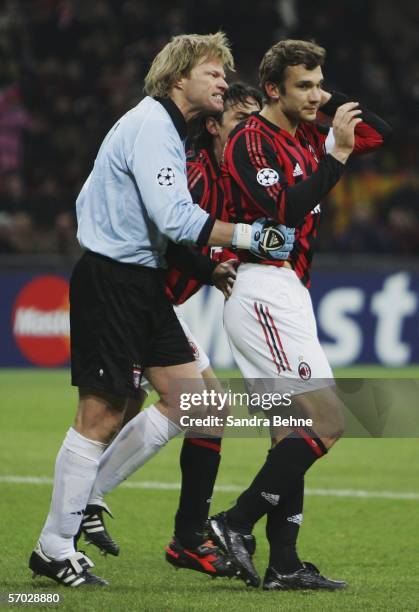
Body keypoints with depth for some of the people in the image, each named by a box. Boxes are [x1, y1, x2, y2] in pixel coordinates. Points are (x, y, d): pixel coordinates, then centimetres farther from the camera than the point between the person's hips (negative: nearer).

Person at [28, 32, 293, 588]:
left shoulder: (163, 127, 16)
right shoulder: (151, 126, -16)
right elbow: (175, 218, -27)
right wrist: (247, 236, -23)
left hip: (141, 281, 10)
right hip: (109, 282, -10)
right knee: (101, 415, -6)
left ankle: (88, 494, 14)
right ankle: (54, 548, 3)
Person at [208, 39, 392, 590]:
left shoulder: (307, 138, 14)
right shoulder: (252, 140, -11)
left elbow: (380, 133, 19)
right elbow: (287, 211, -23)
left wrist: (329, 103, 7)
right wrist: (337, 153, -22)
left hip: (286, 296, 10)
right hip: (265, 291, -10)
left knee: (295, 429, 9)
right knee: (326, 422, -15)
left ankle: (283, 562, 9)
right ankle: (236, 524, -12)